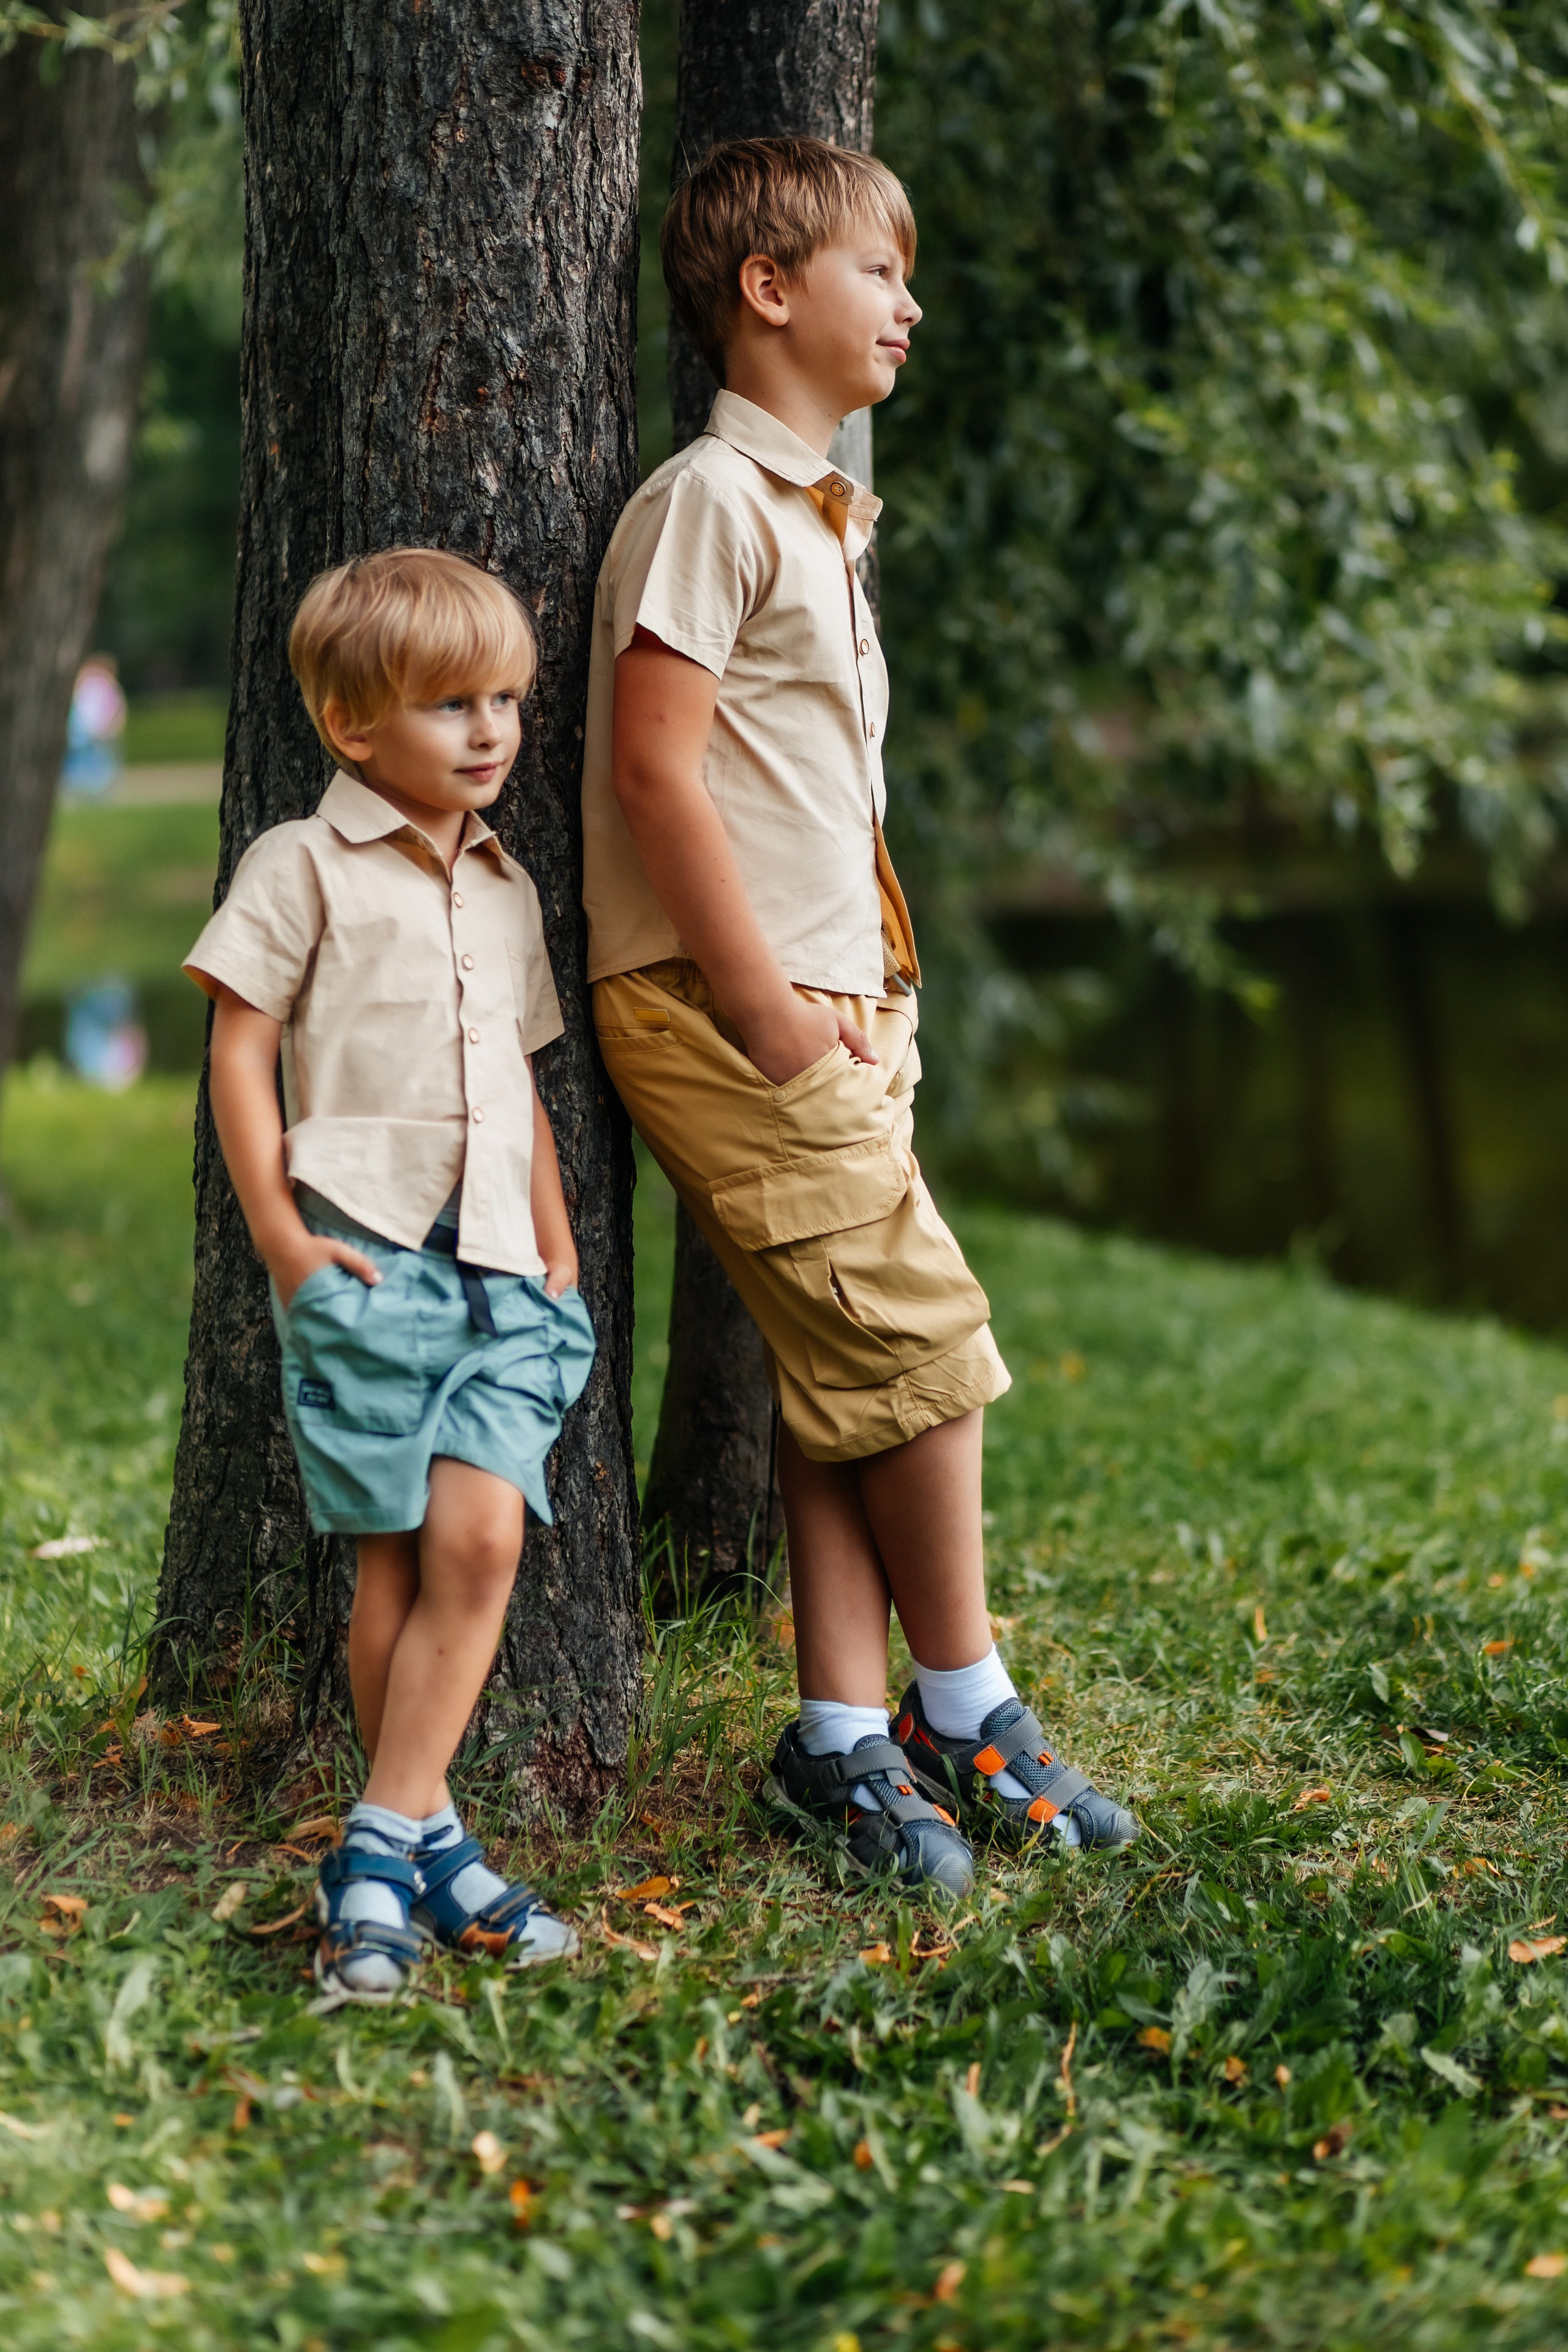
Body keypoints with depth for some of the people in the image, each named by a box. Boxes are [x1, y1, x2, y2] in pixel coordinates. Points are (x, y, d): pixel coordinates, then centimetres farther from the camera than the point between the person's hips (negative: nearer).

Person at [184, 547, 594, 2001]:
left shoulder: (507, 889, 20)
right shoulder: (303, 866, 2)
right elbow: (239, 1052, -1)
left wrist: (559, 1253, 20)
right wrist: (281, 1237, -8)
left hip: (500, 1269, 5)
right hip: (366, 1262, -4)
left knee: (480, 1542, -11)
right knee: (394, 1563, -1)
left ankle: (381, 1853, -9)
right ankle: (428, 1841, 12)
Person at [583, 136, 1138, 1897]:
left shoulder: (814, 514, 19)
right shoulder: (708, 502, -11)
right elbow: (655, 769, -18)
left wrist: (861, 993, 11)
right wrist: (769, 1011, -18)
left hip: (827, 1010, 9)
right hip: (723, 1009, -9)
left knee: (847, 1385, 6)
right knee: (920, 1343, -5)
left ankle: (846, 1735, 12)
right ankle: (964, 1716, 8)